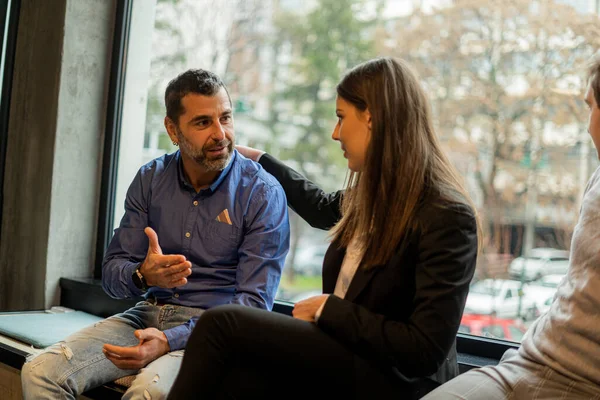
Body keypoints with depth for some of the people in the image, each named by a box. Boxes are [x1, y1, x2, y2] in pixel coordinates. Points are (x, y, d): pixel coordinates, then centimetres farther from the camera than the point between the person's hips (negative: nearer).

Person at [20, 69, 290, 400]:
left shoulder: (264, 194, -9)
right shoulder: (150, 179, 5)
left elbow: (255, 303, -13)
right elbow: (111, 272, 6)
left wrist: (169, 340, -24)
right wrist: (142, 276, -20)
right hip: (148, 314, 4)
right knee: (39, 372, -17)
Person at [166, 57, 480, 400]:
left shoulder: (447, 216, -17)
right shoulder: (374, 194, 5)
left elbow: (427, 349, -20)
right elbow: (323, 209, 30)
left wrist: (329, 308, -14)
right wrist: (259, 160, 39)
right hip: (344, 354, 6)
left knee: (222, 323, -19)